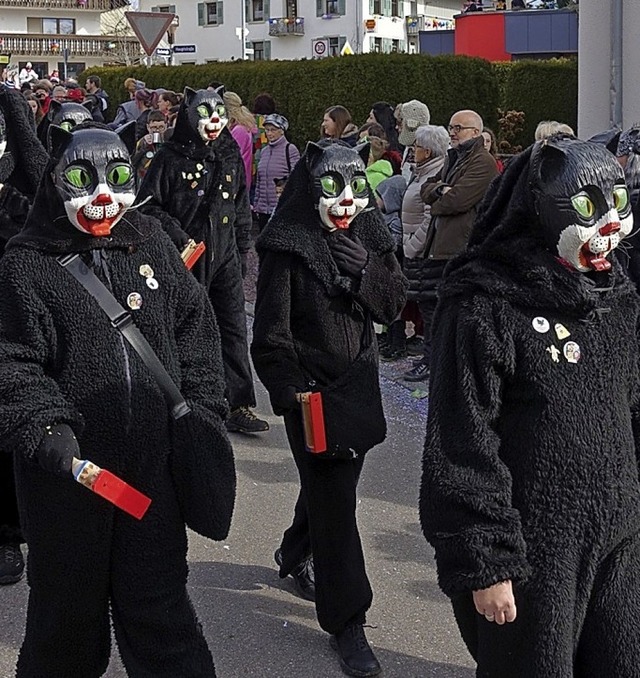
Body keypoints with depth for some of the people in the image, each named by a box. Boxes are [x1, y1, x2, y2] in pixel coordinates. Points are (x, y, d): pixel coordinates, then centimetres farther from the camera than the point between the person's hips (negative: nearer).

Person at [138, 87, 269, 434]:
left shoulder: (231, 155, 10)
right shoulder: (171, 157, -6)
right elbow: (149, 204, -6)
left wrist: (242, 250, 15)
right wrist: (177, 236, -15)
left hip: (225, 256, 4)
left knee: (234, 329, -1)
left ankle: (239, 406, 3)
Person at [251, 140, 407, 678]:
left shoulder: (369, 235, 4)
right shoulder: (288, 245, -12)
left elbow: (393, 305, -1)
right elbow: (271, 330, -13)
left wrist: (365, 268, -17)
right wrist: (291, 390, -19)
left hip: (359, 384, 6)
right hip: (312, 389, -6)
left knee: (333, 481, 20)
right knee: (334, 498, -4)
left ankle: (297, 557, 48)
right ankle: (347, 622, 4)